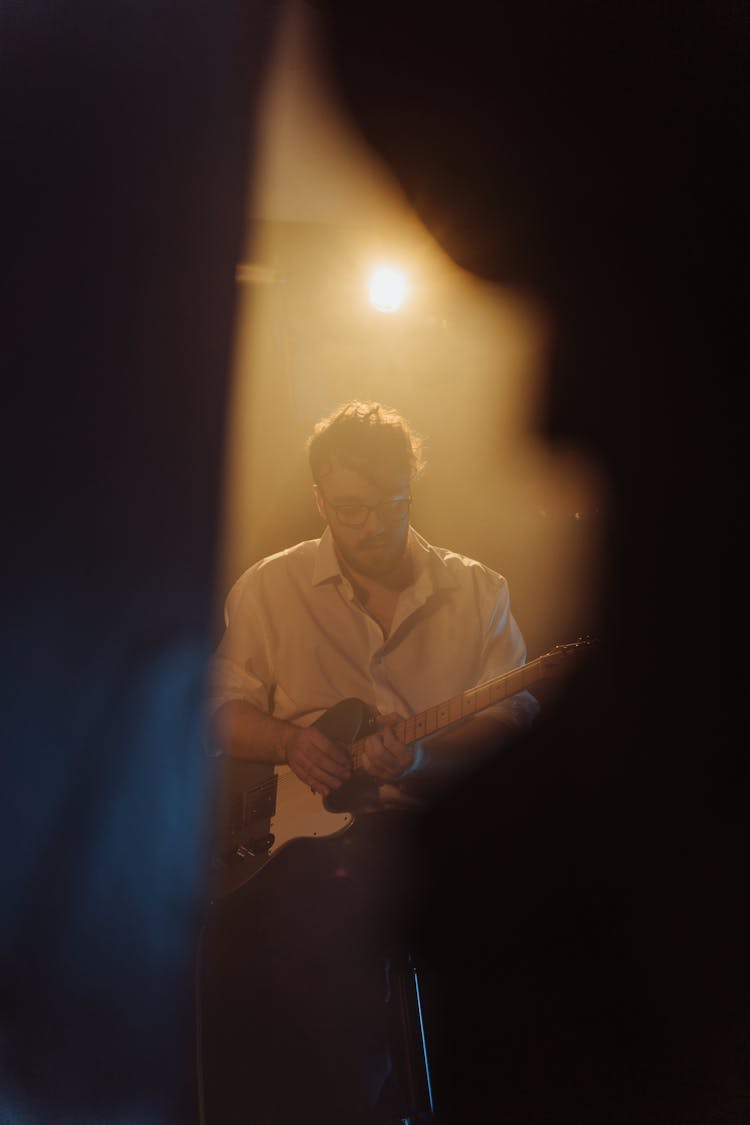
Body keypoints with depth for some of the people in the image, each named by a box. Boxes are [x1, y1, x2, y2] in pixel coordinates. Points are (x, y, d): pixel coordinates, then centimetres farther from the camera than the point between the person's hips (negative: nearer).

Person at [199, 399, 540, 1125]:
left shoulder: (478, 590, 9)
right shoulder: (267, 589, 9)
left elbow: (516, 710, 2)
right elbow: (222, 711, 11)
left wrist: (424, 752, -15)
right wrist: (289, 743, -10)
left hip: (435, 816, 0)